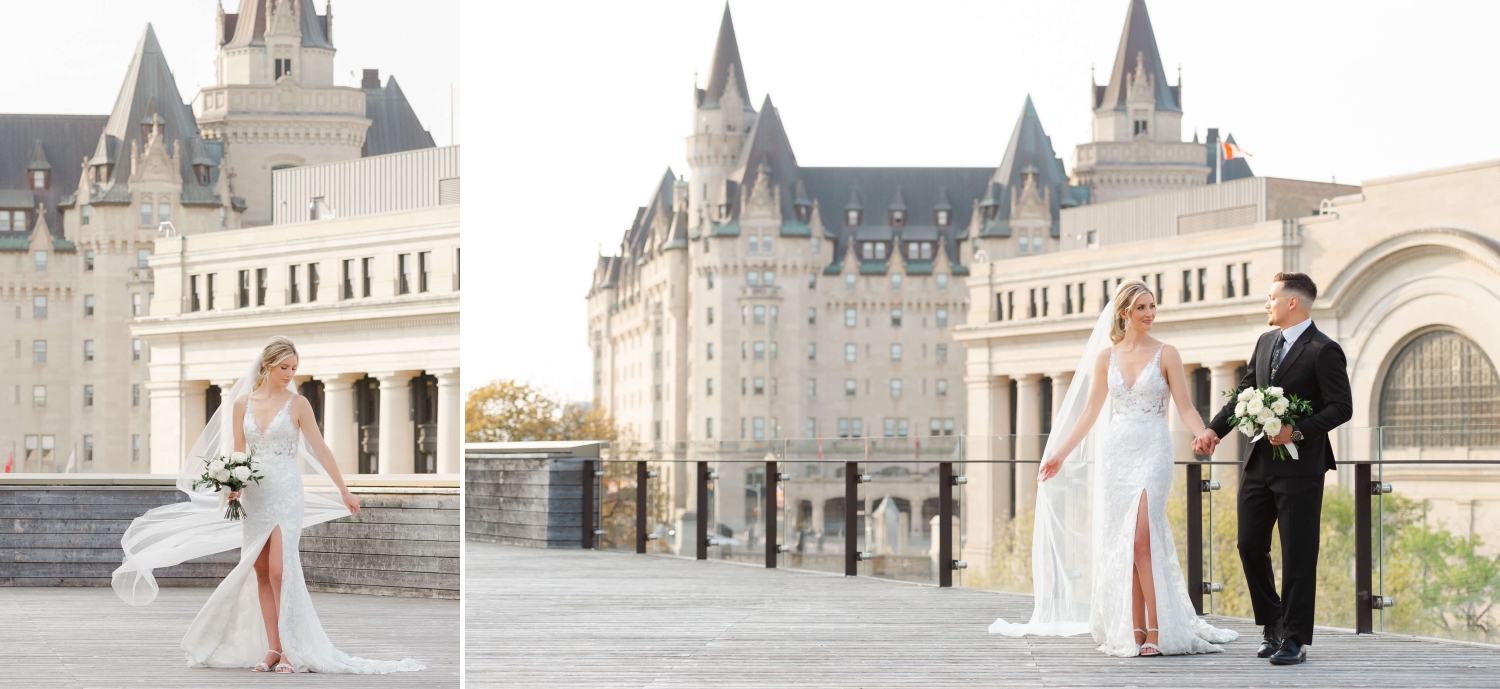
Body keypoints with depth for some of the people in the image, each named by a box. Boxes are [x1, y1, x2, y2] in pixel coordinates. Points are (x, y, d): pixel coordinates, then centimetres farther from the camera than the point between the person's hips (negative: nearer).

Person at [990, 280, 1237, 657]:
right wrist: (1060, 453, 11)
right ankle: (1133, 631, 5)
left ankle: (1156, 630, -11)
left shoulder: (1166, 354, 1)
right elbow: (1090, 412, 13)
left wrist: (1207, 437, -22)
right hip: (1114, 452, 3)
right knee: (1119, 542, 1)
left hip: (1152, 451, -3)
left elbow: (1185, 407, -3)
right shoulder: (1105, 356, 9)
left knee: (1141, 538, -15)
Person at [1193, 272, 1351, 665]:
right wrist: (1214, 430, 8)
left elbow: (1342, 407, -13)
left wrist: (1298, 432, -23)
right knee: (1250, 545, 9)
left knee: (1298, 555, -2)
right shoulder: (1266, 342, 13)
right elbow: (1245, 392, 18)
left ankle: (1295, 639, 3)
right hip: (1258, 463, 8)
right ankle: (1272, 625, 23)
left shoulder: (1324, 351, -10)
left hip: (1299, 467, -8)